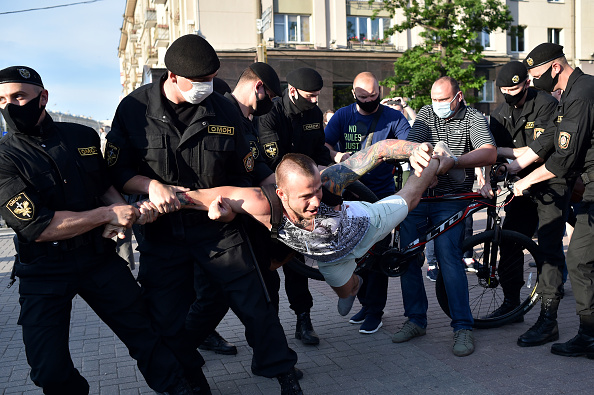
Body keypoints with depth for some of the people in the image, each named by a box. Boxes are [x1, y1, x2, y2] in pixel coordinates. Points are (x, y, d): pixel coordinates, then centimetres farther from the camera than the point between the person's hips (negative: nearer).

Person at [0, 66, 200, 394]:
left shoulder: (84, 137, 3)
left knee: (146, 333, 6)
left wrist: (123, 211, -3)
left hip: (99, 257, 3)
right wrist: (107, 214, -19)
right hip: (44, 271, -2)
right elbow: (37, 226, -19)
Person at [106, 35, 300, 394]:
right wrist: (152, 185, -19)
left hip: (219, 228, 0)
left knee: (252, 302, 1)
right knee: (167, 317, 11)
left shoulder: (225, 110, -4)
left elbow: (242, 175, 6)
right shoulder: (134, 108, -6)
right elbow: (118, 170, -3)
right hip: (162, 231, 1)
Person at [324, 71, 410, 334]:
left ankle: (375, 312, 10)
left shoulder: (393, 118, 0)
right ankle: (365, 303, 28)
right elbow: (324, 144, -6)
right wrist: (336, 155, -29)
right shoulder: (343, 116, 5)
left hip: (382, 195, -3)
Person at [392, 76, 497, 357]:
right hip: (416, 195, 4)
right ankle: (415, 320, 17)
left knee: (448, 257, -16)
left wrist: (453, 161, -32)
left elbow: (490, 154, -17)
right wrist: (419, 162, -26)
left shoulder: (474, 118, 0)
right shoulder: (426, 114, 10)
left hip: (451, 200, -4)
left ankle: (463, 327, -5)